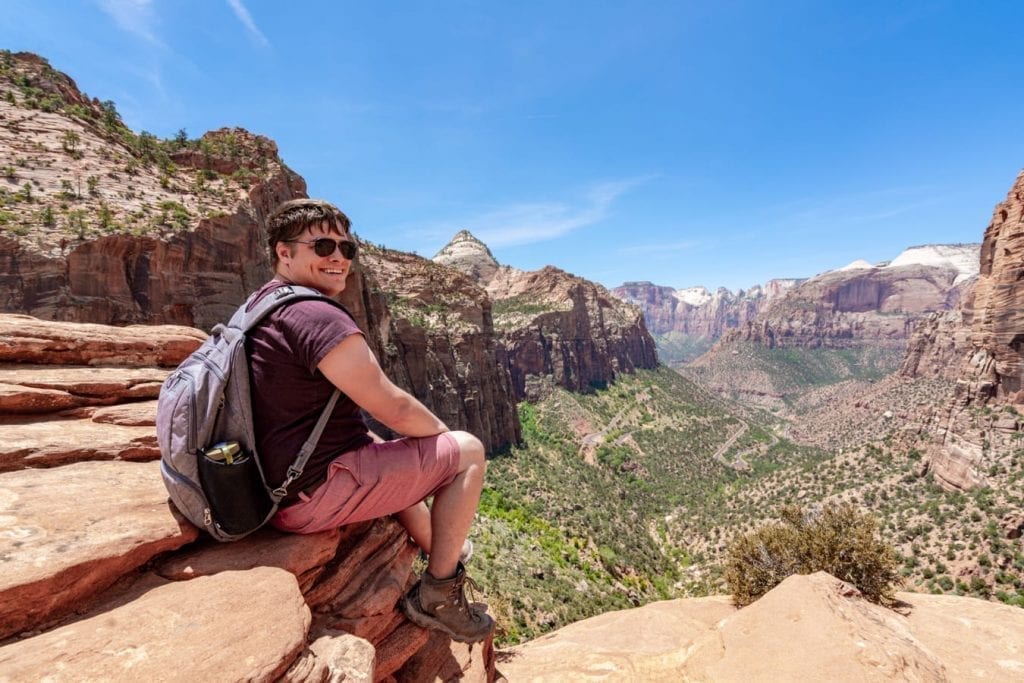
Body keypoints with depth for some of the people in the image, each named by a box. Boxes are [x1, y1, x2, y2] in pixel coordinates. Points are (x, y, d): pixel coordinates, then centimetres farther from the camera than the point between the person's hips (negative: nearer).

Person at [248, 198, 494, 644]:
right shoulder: (318, 317, -23)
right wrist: (444, 435, 0)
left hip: (279, 487, 11)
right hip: (317, 494, -10)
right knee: (467, 451, -5)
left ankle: (444, 561, 47)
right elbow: (394, 409, -22)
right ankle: (437, 596, 8)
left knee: (401, 458, 32)